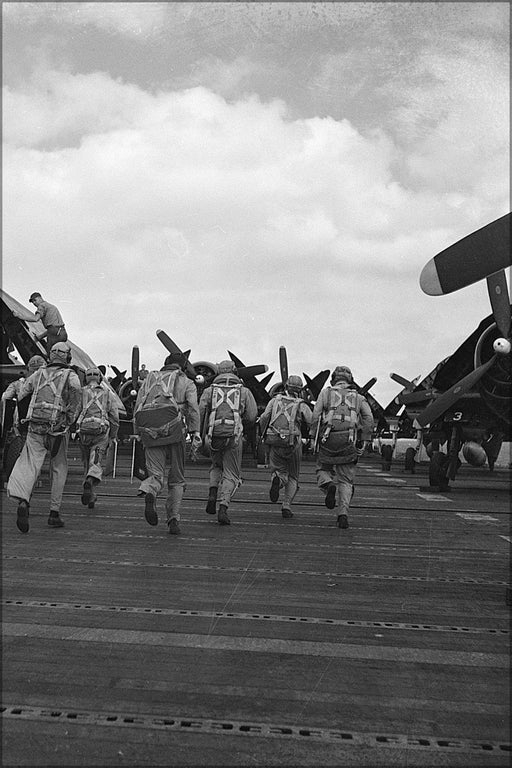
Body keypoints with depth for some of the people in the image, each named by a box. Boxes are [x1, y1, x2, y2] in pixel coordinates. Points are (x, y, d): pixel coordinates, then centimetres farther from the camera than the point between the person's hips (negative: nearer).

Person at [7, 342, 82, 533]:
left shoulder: (38, 374, 15)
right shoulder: (70, 375, 4)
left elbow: (21, 398, 15)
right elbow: (76, 392, -14)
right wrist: (69, 421, -7)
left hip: (35, 427, 2)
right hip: (57, 428, -2)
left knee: (29, 465, -6)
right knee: (59, 470, 12)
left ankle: (22, 501, -34)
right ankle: (54, 513, 15)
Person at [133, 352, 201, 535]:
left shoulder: (149, 379, 25)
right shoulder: (186, 383, 18)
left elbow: (137, 408, 16)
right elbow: (193, 407, 0)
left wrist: (139, 433, 18)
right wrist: (195, 432, -7)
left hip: (149, 431, 2)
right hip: (173, 427, -2)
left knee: (156, 475, 1)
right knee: (177, 479, 11)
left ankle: (148, 493, -33)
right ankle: (173, 520, 6)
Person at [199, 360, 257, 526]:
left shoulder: (209, 390, 11)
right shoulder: (244, 391, 10)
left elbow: (200, 412, -1)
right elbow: (252, 416, 2)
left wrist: (202, 431, 14)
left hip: (213, 436, 2)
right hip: (234, 437, -2)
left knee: (217, 466, 27)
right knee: (231, 475, 7)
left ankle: (213, 495, 5)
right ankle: (223, 508, -10)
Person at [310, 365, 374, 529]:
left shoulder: (326, 393, 9)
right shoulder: (358, 397, 15)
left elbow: (315, 415, -2)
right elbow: (369, 418, 2)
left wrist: (314, 438, 3)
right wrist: (364, 441, 6)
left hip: (328, 440, -1)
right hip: (349, 441, 1)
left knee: (323, 470, 19)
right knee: (345, 480, 10)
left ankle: (329, 486, -14)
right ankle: (343, 515, -4)